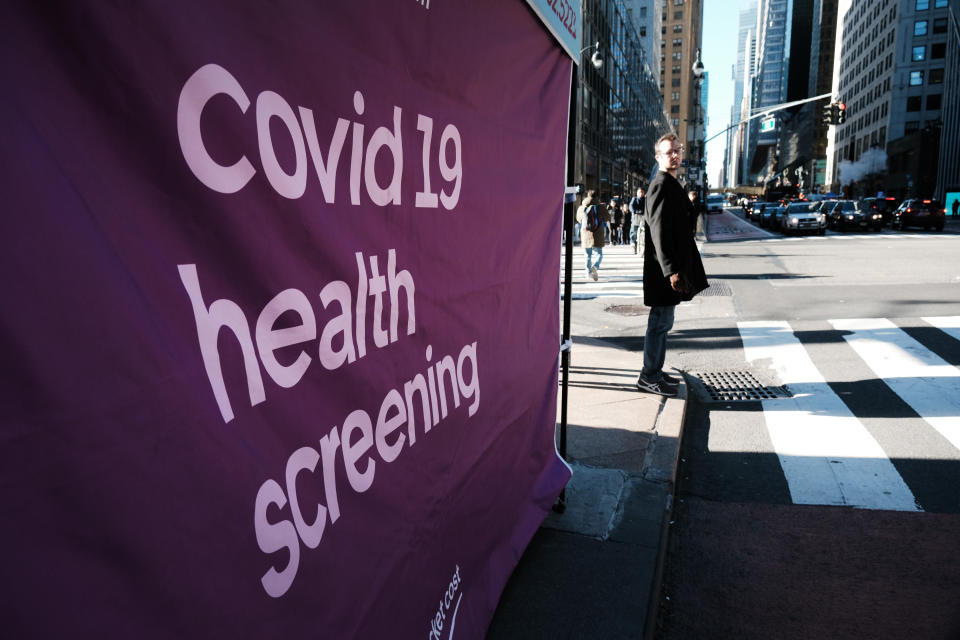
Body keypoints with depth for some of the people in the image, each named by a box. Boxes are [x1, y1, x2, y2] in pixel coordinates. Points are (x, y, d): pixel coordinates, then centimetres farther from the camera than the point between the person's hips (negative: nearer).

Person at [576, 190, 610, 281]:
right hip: (597, 236, -2)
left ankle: (589, 272, 20)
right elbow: (607, 218, 5)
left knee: (588, 256, 17)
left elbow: (578, 219, 18)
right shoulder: (600, 208, -7)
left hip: (585, 236, 2)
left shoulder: (581, 208, 1)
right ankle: (595, 267, -19)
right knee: (599, 254, 7)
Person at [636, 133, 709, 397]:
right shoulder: (662, 185, -14)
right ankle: (649, 377, 5)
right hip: (665, 268, -10)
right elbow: (659, 231, -21)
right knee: (661, 323, -4)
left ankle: (654, 372, 25)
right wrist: (671, 270, -24)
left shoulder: (671, 184, 18)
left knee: (661, 322, 15)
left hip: (671, 266, 10)